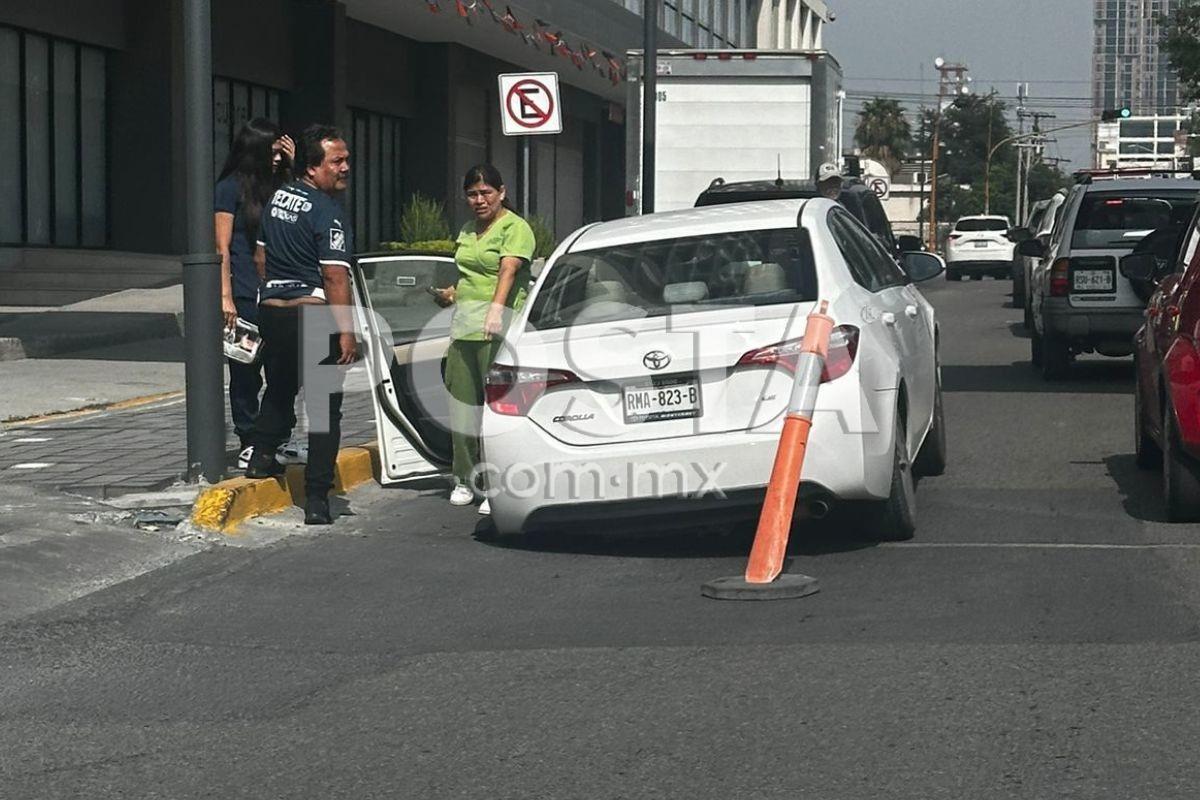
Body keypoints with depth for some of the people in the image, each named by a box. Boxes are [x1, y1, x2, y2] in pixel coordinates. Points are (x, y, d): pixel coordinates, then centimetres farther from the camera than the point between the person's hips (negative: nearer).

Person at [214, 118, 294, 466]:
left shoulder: (275, 184, 13)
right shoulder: (231, 187, -4)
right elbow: (222, 248, -7)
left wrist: (294, 167, 4)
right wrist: (226, 297, -13)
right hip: (245, 295, -6)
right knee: (245, 370, 2)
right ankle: (249, 444, 9)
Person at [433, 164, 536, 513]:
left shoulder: (515, 228, -4)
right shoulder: (468, 231, 21)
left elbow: (508, 270, -20)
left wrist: (496, 308, -35)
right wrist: (453, 292, 15)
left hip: (498, 328, -8)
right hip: (464, 325, 8)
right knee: (463, 401, 7)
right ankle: (465, 480, 18)